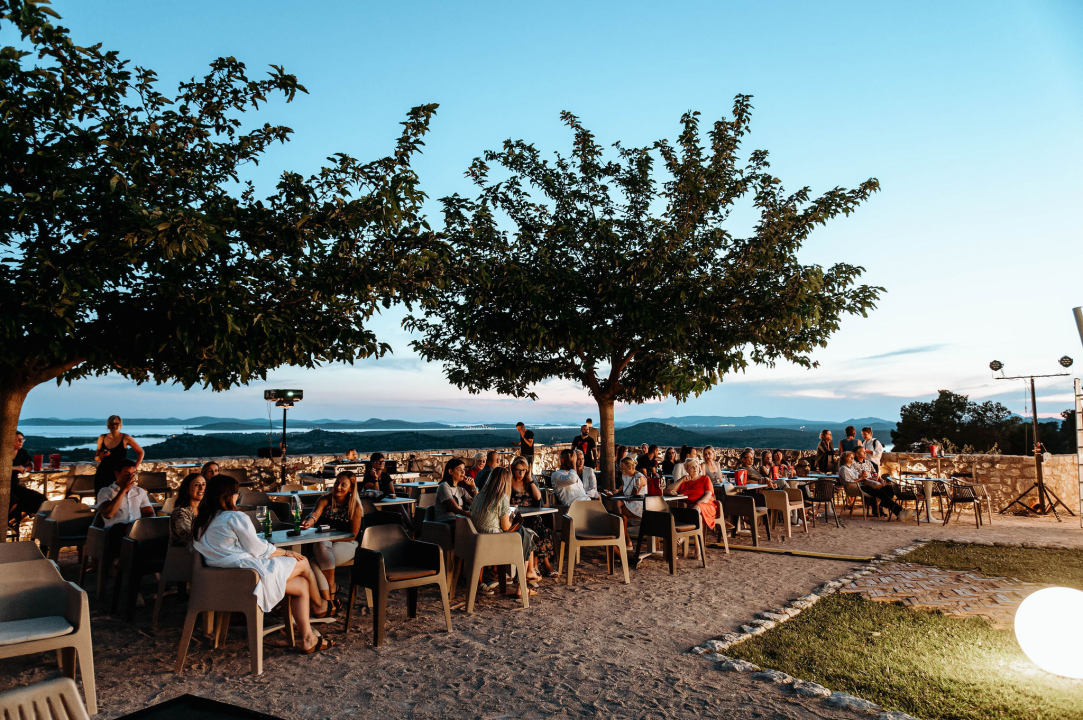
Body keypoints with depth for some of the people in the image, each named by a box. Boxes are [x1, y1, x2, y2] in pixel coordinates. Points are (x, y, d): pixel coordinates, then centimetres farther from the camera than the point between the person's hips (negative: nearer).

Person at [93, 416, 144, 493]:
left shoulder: (125, 438, -1)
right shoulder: (102, 438, 8)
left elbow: (140, 452, 6)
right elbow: (96, 458, 18)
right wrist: (101, 456, -6)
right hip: (102, 474, 3)